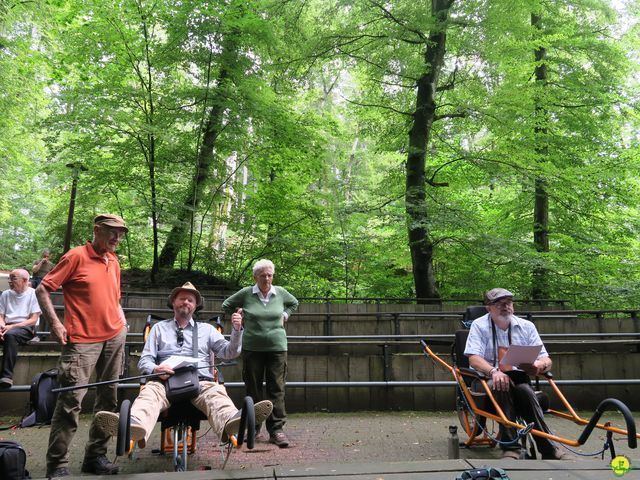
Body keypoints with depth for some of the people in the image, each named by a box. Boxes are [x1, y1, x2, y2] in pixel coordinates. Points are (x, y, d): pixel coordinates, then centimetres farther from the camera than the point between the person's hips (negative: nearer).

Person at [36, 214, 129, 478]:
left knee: (108, 398, 8)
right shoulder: (76, 256, -5)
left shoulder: (114, 262, 13)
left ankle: (96, 456, 19)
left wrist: (121, 320, 11)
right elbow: (42, 289, -5)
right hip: (82, 340, -6)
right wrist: (55, 323, -13)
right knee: (71, 400, -8)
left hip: (114, 337, 7)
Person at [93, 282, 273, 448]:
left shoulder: (207, 329, 26)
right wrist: (155, 369, -8)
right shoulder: (159, 328, 26)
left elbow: (228, 352, 16)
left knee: (216, 394, -35)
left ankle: (231, 422, -67)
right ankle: (134, 426, -66)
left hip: (201, 381, 0)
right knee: (150, 392, -35)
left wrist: (237, 330, -4)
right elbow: (144, 360, 16)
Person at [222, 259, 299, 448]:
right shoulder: (246, 293, -1)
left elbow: (294, 303, 25)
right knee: (253, 389, 7)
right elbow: (226, 305, 14)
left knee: (277, 389, -2)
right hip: (252, 348, -1)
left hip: (277, 347, 1)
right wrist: (240, 317, 4)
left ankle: (276, 430, 4)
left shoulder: (280, 292, 4)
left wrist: (284, 316, 11)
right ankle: (252, 428, 20)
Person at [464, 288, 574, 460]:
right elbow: (474, 358, -14)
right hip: (486, 379, -2)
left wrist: (538, 366, -22)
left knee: (524, 390, -31)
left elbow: (546, 360, 3)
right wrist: (494, 371, -34)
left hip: (518, 379, 2)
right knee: (502, 385, -35)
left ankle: (549, 449, -30)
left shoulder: (526, 326, 8)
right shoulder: (479, 325, 0)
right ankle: (510, 447, -34)